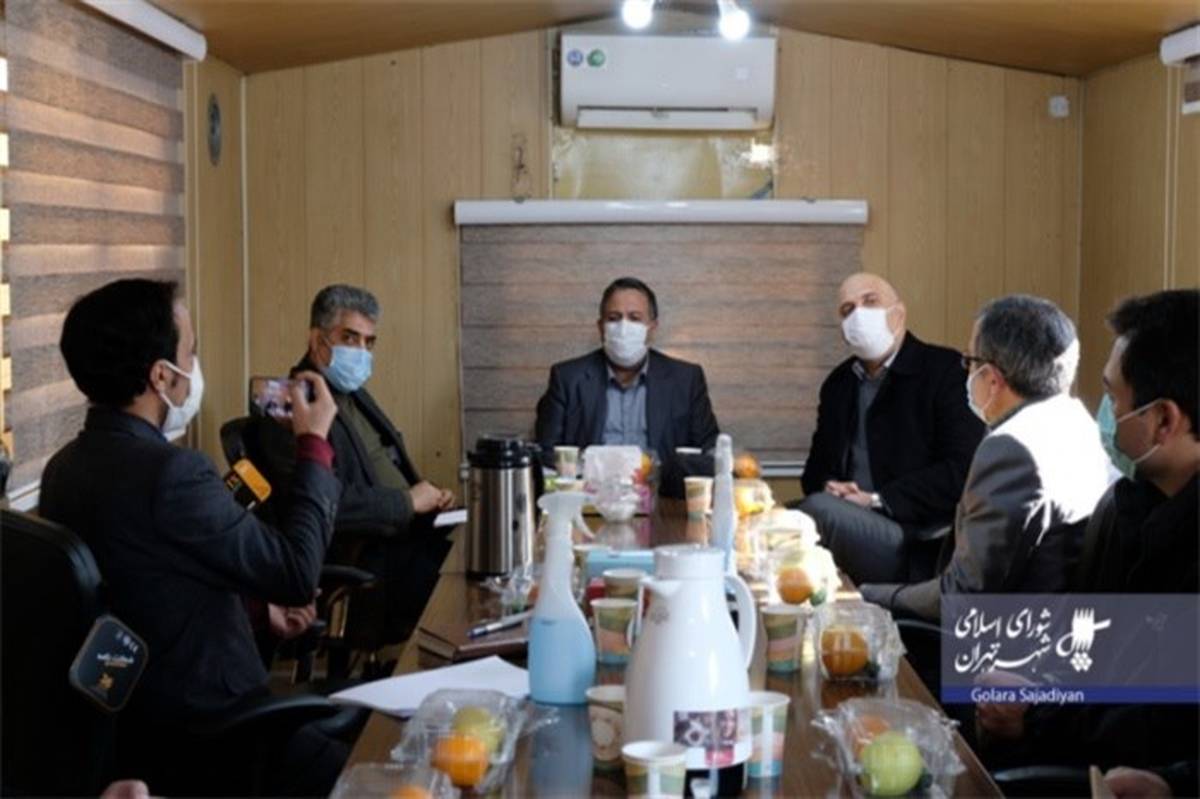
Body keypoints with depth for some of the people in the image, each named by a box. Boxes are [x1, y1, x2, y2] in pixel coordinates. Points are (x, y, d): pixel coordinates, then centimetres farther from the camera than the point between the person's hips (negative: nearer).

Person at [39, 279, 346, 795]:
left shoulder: (65, 468, 2)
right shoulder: (169, 472, -26)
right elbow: (298, 573, -16)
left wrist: (261, 602, 16)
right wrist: (314, 445, -6)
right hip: (202, 745, -9)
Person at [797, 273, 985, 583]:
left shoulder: (946, 370, -1)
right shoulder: (838, 383, 19)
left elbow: (961, 470, -10)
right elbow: (818, 467, 22)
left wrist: (877, 499, -15)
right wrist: (828, 486, -3)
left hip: (922, 543, -5)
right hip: (848, 519, 5)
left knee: (820, 510, -30)